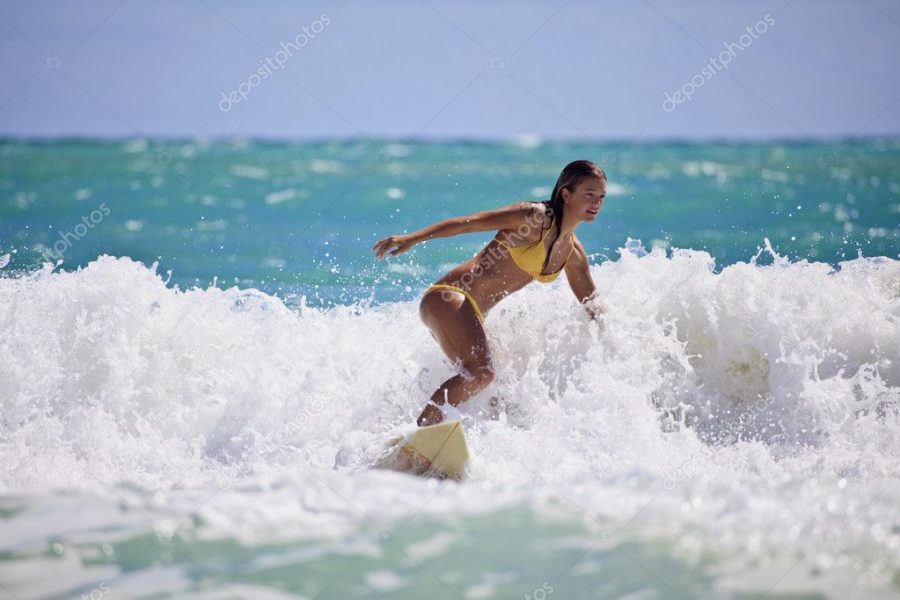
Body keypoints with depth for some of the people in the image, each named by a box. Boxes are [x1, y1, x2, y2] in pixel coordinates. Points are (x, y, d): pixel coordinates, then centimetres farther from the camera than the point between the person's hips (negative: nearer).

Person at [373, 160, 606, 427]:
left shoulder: (573, 254, 13)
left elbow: (593, 308, 25)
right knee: (480, 372, -29)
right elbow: (469, 222, -13)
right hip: (449, 298, -9)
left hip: (473, 314, 9)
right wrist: (411, 239, -20)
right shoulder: (535, 217, -10)